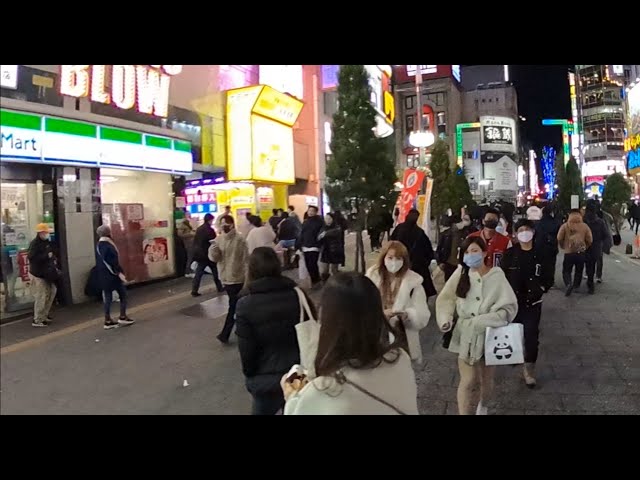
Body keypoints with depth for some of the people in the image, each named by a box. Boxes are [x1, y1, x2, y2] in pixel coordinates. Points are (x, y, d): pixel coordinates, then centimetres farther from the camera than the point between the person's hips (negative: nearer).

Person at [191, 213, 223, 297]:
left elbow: (195, 241, 12)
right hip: (209, 254, -6)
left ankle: (194, 291, -2)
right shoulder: (210, 230, -14)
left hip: (199, 254, 6)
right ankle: (219, 287, 23)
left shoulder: (199, 229, 8)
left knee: (198, 273, 4)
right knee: (215, 271, 13)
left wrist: (196, 251, 16)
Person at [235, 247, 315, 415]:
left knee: (263, 410, 23)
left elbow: (246, 349, -12)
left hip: (266, 378, -3)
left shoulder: (245, 303, -15)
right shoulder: (297, 294, -6)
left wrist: (250, 375, 6)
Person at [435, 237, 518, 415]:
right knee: (468, 381, -3)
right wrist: (445, 319, -14)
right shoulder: (461, 273, -7)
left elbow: (509, 307, -12)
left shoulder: (497, 276, -12)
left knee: (487, 380, 18)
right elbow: (446, 299, 1)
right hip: (466, 335, 0)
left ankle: (483, 406, 49)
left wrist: (484, 320, -22)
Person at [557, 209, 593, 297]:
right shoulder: (585, 226, 0)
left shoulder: (565, 226, -5)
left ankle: (569, 284, -17)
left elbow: (559, 239, -6)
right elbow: (590, 240, 0)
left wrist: (563, 247, 13)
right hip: (581, 253, 2)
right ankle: (576, 286, 31)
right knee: (579, 271, 22)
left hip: (569, 253, -2)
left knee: (566, 271, 8)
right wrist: (585, 247, 19)